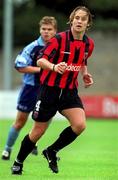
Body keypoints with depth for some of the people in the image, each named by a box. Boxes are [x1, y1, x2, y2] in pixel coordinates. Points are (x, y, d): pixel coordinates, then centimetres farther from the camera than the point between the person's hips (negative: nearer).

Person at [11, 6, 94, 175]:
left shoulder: (89, 43, 3)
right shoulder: (59, 39, -15)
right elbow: (41, 60, -18)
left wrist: (85, 75, 4)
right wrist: (54, 67, -37)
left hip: (70, 91, 4)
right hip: (50, 89, -4)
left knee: (80, 124, -18)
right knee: (38, 131, 2)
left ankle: (52, 151, 6)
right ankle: (18, 162, 25)